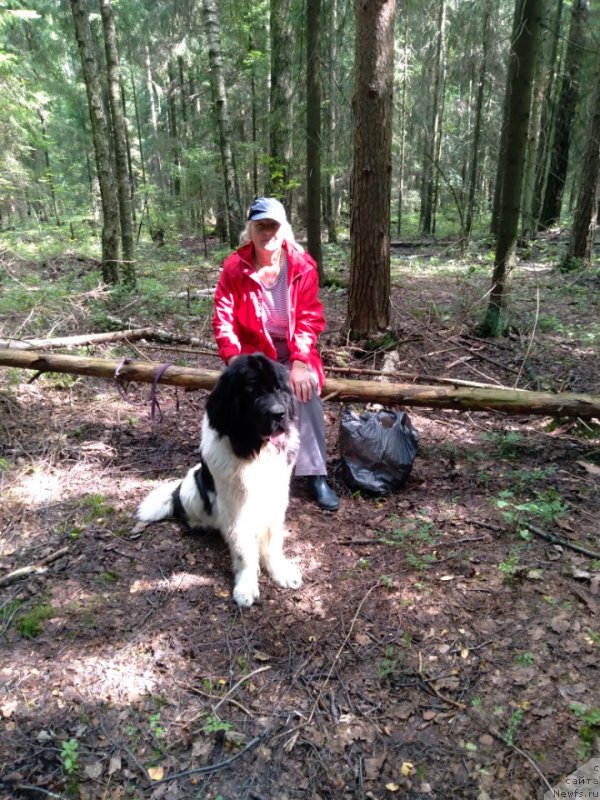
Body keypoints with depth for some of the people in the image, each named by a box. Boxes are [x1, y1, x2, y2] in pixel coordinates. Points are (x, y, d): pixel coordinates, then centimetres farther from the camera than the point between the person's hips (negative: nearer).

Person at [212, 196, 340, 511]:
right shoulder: (234, 267, -8)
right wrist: (234, 360, -24)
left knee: (305, 388, -28)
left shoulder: (303, 266, -8)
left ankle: (315, 475, -21)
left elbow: (310, 318, -10)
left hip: (293, 348, 0)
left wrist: (300, 361, -22)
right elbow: (224, 317, -10)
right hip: (253, 347, 1)